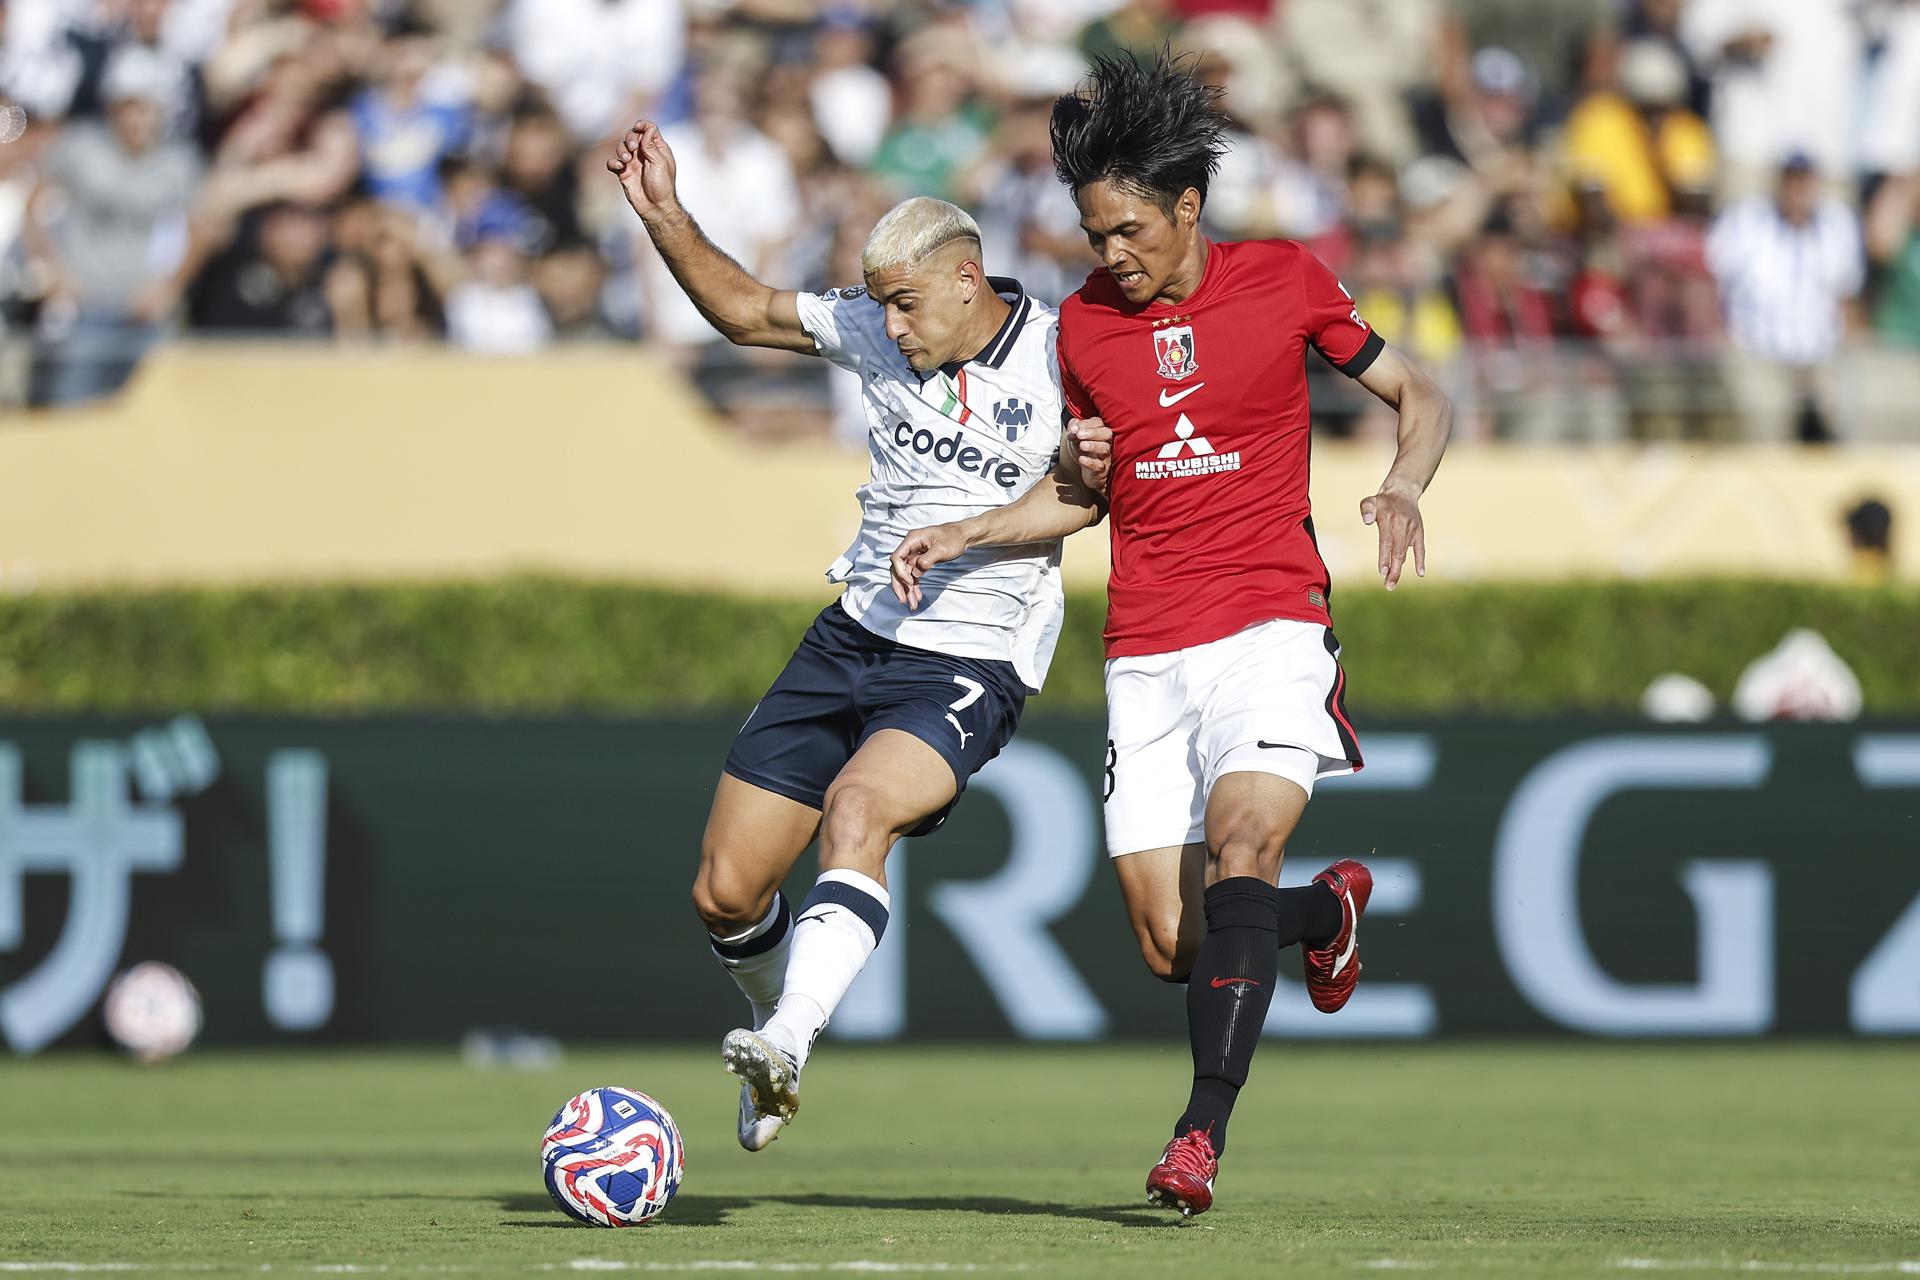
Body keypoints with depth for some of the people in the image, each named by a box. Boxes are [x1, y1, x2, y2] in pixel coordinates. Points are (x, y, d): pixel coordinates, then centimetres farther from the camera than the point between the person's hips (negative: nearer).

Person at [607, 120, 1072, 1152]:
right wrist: (663, 214, 3)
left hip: (969, 668, -6)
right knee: (725, 893, 3)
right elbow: (744, 310, 15)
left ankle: (785, 1044, -45)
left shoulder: (1062, 356, -11)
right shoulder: (876, 333, 3)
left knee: (856, 812, -35)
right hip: (852, 636, 6)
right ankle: (779, 1012, 34)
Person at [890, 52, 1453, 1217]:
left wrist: (1405, 489, -13)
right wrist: (961, 537, 9)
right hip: (1146, 657, 4)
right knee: (1173, 945, -2)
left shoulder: (1285, 282, -1)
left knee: (1240, 851, -27)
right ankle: (1329, 911, 31)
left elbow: (1423, 399, 7)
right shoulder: (1086, 322, 8)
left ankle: (1203, 1133, -30)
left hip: (1272, 630, -4)